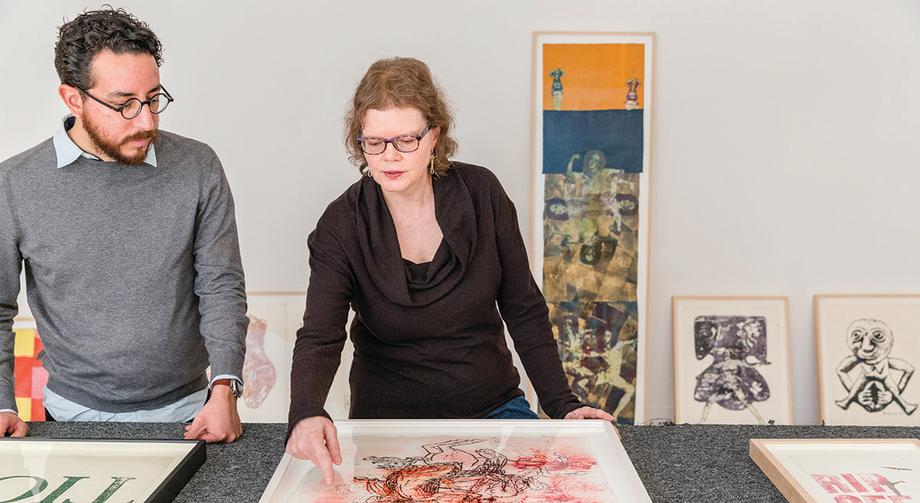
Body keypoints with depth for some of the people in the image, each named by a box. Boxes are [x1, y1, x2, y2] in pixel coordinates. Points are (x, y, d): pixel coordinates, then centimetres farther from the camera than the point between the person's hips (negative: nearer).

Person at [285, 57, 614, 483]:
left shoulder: (481, 193, -6)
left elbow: (523, 309, 1)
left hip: (493, 404, 2)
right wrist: (306, 413, -40)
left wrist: (561, 405, -4)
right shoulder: (341, 226, -11)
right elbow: (319, 339, -19)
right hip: (388, 416, -1)